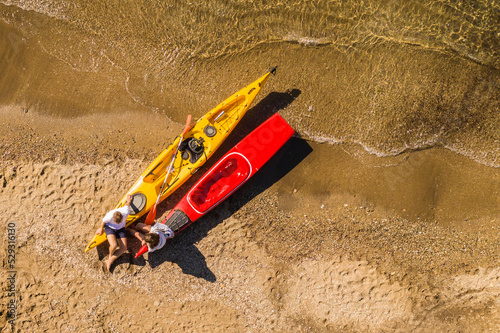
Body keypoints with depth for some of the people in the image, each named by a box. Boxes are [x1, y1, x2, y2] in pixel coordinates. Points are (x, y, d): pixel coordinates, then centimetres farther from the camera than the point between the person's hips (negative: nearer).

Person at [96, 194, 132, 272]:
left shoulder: (126, 212, -32)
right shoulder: (109, 216, -37)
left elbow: (127, 204, -8)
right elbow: (103, 221, -12)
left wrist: (128, 201, 16)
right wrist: (101, 228, 8)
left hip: (121, 228, 3)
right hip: (109, 227, -3)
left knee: (123, 248, -11)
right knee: (114, 246, -26)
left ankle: (110, 261, 4)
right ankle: (110, 255, 9)